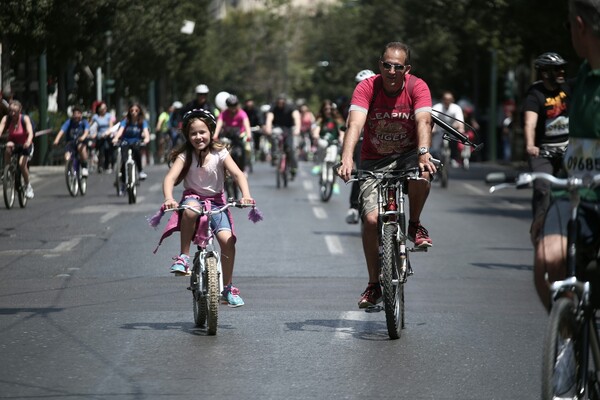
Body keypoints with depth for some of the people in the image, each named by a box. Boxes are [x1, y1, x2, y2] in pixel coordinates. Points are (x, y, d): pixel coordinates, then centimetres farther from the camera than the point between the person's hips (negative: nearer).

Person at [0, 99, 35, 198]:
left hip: (25, 146, -2)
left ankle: (28, 186, -4)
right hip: (14, 144, 2)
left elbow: (30, 132, -33)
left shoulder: (25, 119, -20)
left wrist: (28, 142, -54)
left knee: (22, 163, -27)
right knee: (9, 146, -35)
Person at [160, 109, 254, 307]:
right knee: (191, 209, -40)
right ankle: (183, 256, -23)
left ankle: (228, 288, -2)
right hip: (193, 197, -1)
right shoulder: (185, 155, -6)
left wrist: (246, 195, -35)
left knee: (227, 239, -20)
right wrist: (168, 198, -39)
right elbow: (170, 178, -18)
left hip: (215, 201, 1)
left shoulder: (220, 153, -5)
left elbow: (238, 174, -16)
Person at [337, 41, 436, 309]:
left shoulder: (418, 87, -14)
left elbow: (423, 121, -28)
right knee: (371, 219, -15)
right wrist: (347, 159, -46)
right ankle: (374, 285, 2)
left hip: (407, 155, 0)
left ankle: (415, 225, -6)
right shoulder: (366, 88, -16)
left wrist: (424, 154, -48)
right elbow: (355, 123, -29)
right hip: (374, 161, 0)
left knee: (421, 175, -36)